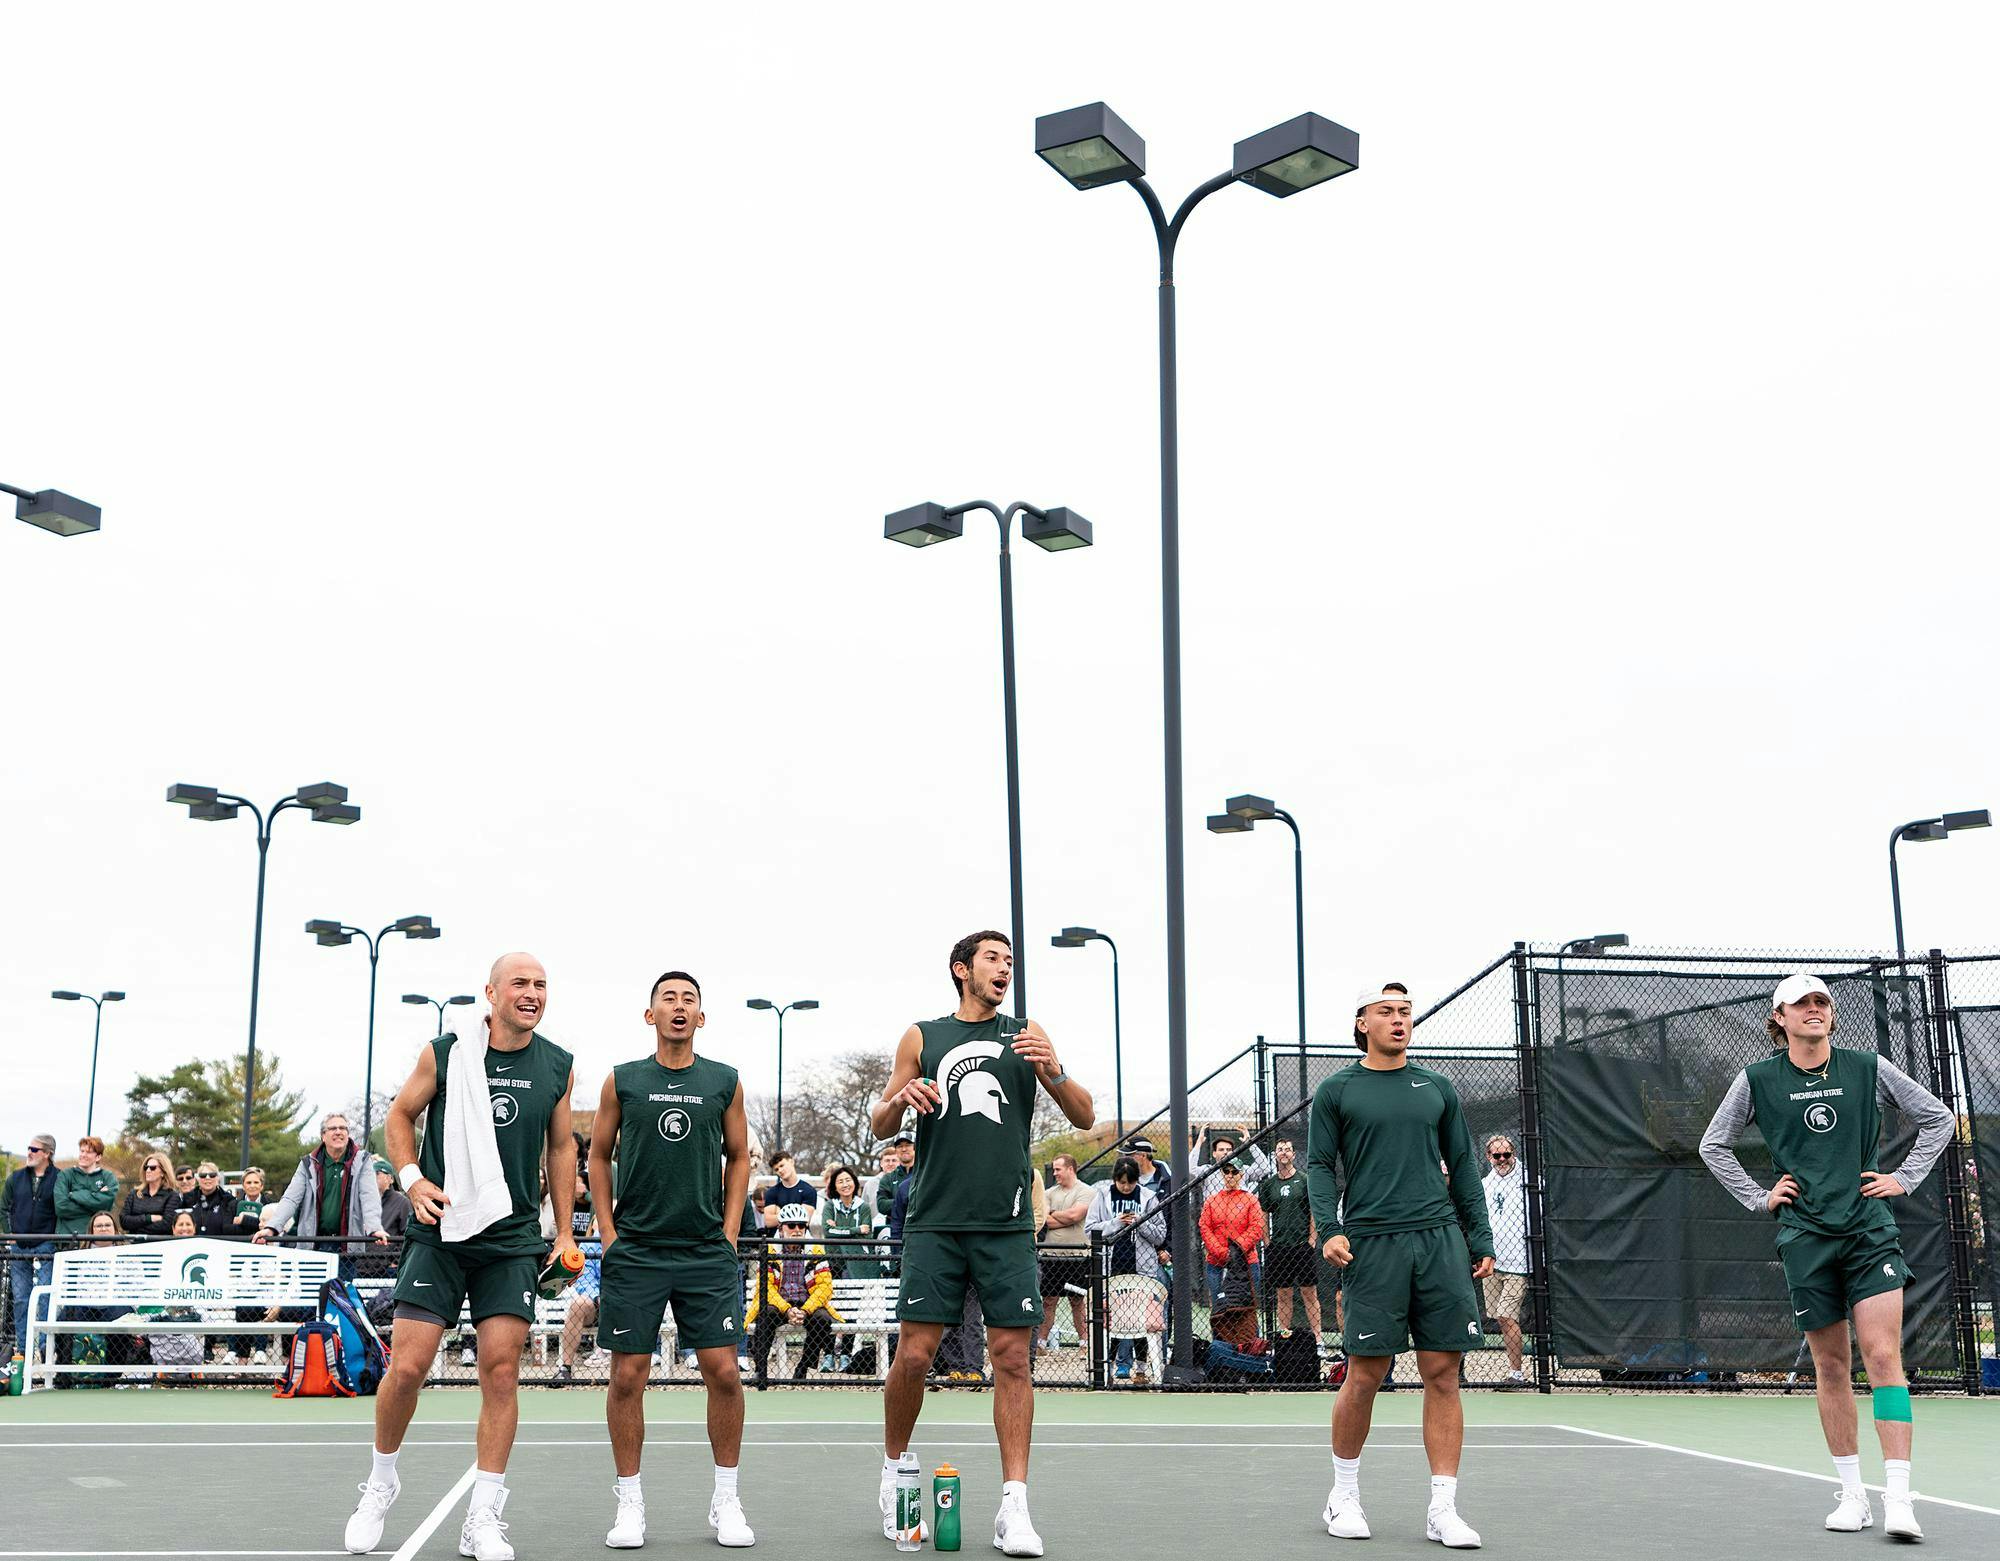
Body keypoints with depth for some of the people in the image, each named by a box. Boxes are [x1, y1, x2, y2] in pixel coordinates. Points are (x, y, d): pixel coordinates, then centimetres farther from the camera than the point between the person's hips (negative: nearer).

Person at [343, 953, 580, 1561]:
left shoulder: (558, 1066, 4)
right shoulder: (446, 1052, -2)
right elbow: (400, 1116, 10)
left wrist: (565, 1231, 12)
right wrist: (413, 1179, -6)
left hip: (512, 1239, 2)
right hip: (440, 1231, -1)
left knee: (501, 1368, -5)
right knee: (407, 1367, -6)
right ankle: (381, 1483, 21)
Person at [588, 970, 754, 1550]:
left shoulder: (724, 1082, 6)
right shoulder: (621, 1081, 4)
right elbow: (598, 1155, 12)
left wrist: (729, 1230, 5)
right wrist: (607, 1231, 4)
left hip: (707, 1252, 0)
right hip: (634, 1252, 0)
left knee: (723, 1371, -4)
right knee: (627, 1375, -1)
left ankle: (725, 1500, 10)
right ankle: (630, 1503, 13)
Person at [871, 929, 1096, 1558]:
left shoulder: (1025, 1034, 9)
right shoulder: (922, 1038, 9)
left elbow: (1085, 1118, 6)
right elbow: (879, 1125, 13)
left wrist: (1053, 1071, -13)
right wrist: (899, 1099, -9)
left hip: (1006, 1223, 0)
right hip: (935, 1222, 0)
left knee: (1012, 1358, -2)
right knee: (914, 1354, -3)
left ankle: (1014, 1507, 3)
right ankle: (893, 1472, 21)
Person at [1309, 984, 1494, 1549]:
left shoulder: (1437, 1088, 15)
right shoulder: (1336, 1091, 7)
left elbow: (1462, 1167, 18)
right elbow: (1319, 1165, 4)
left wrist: (1480, 1239, 11)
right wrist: (1329, 1229, -10)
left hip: (1441, 1243, 3)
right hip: (1371, 1245, -3)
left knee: (1442, 1374, -1)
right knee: (1365, 1374, -1)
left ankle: (1443, 1508, 4)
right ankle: (1343, 1495, 17)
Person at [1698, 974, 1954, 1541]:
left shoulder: (1868, 1067, 3)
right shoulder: (1757, 1080, 2)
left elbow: (1939, 1119, 14)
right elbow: (1713, 1145, 14)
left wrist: (1904, 1178, 6)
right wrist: (1759, 1197, 6)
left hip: (1870, 1229, 0)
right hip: (1806, 1237, 1)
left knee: (1883, 1357, -11)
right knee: (1831, 1367, 5)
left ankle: (1897, 1499, -13)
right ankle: (1851, 1492, 15)